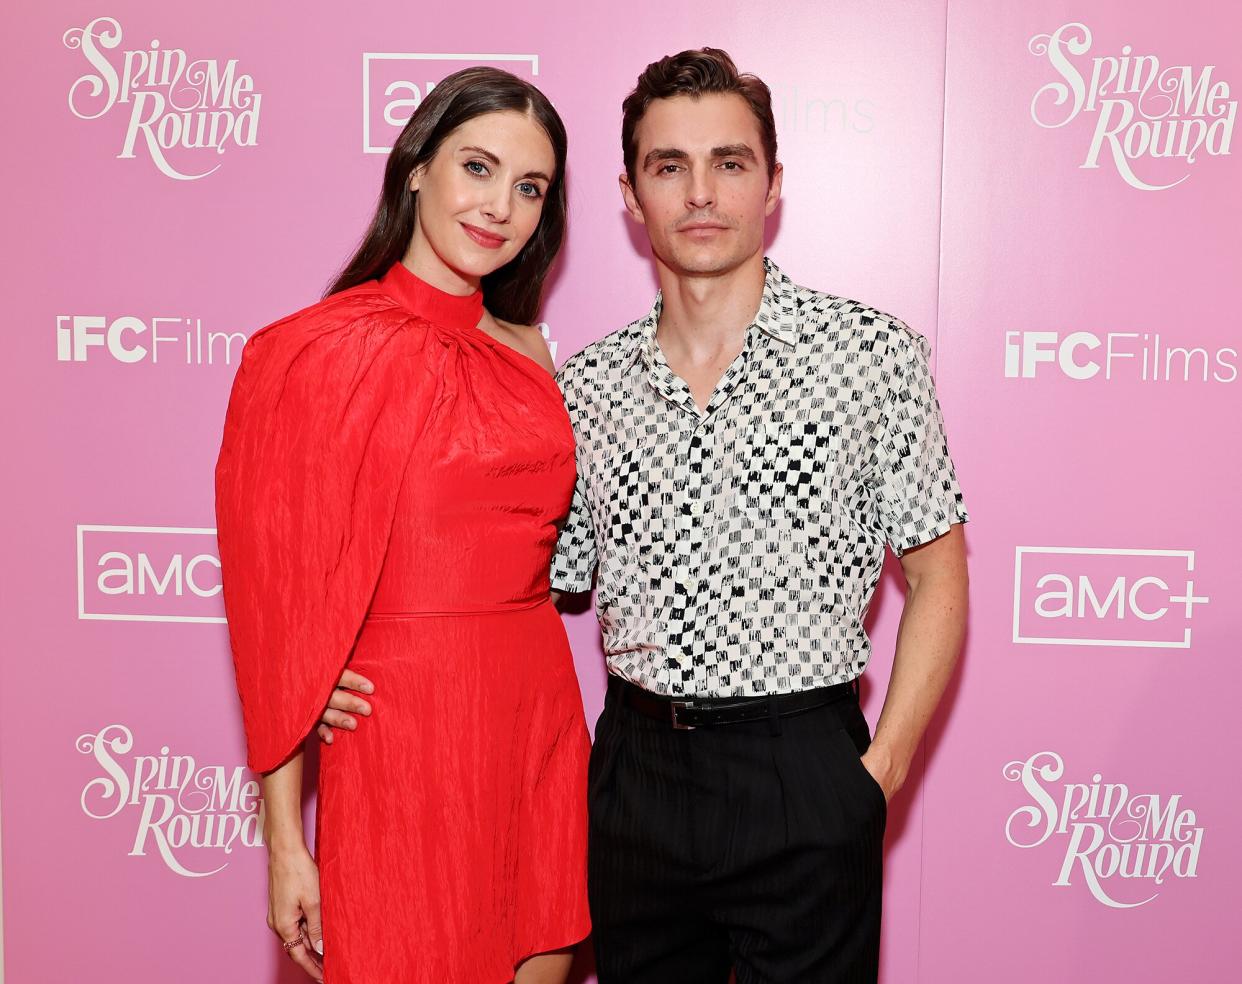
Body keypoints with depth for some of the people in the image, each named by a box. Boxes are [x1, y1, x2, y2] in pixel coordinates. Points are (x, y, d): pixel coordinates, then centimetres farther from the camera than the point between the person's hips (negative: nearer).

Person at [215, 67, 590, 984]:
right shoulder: (319, 351, -9)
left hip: (540, 726, 6)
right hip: (402, 745, -6)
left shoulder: (526, 352, 9)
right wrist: (285, 837, -10)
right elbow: (279, 604, -10)